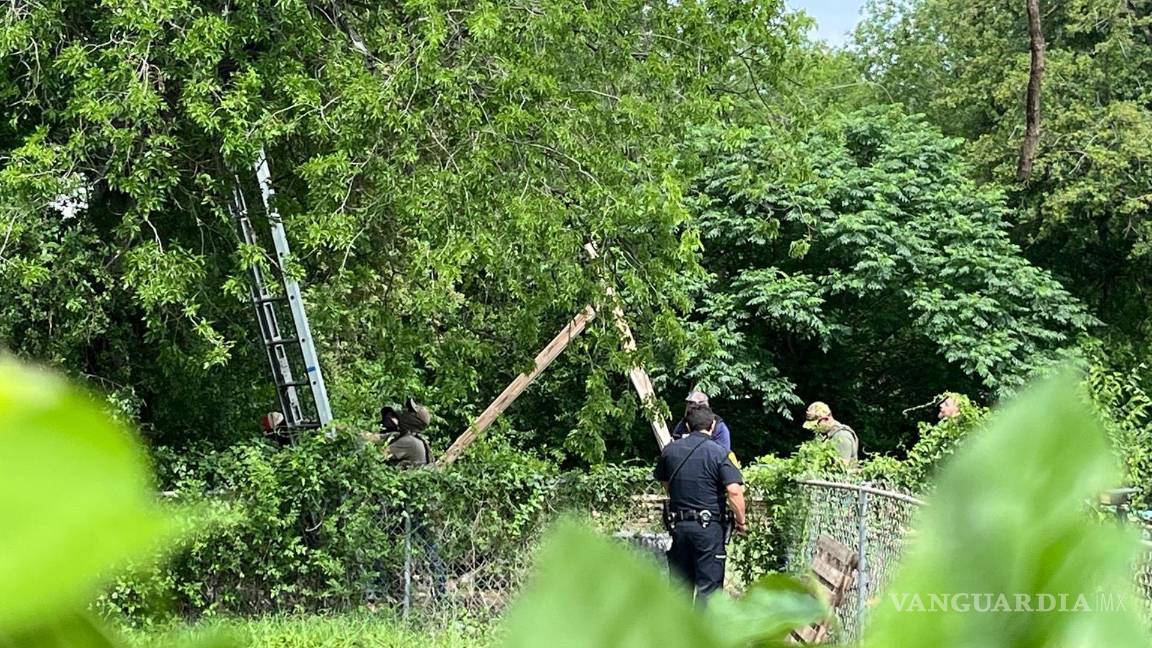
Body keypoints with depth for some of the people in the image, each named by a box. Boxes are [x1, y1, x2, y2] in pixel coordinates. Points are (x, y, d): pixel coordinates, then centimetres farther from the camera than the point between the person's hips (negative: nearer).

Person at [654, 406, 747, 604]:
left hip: (678, 525, 5)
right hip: (709, 526, -5)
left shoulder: (670, 450, 5)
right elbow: (734, 491, -18)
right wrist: (741, 521, -5)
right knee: (708, 586, 0)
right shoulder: (718, 452, -11)